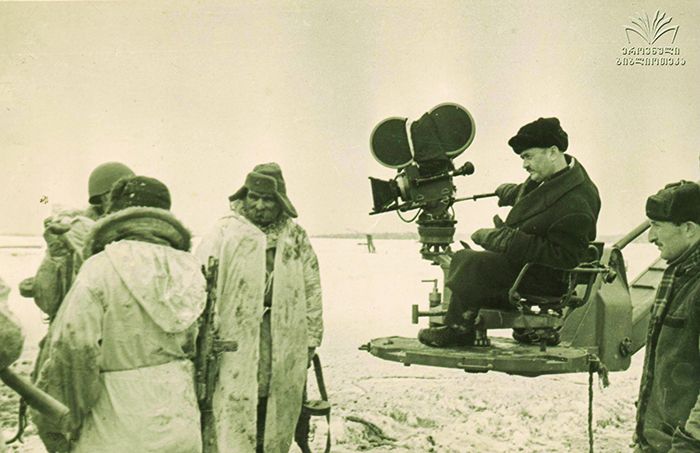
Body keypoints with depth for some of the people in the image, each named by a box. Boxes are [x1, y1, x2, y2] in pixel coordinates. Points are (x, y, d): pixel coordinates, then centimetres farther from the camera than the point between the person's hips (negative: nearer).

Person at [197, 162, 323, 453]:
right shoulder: (225, 232, 0)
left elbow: (311, 288, 14)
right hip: (236, 339, -3)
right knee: (234, 413, -4)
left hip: (285, 341, 3)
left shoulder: (296, 238, 11)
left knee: (278, 414, 9)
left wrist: (311, 339, 13)